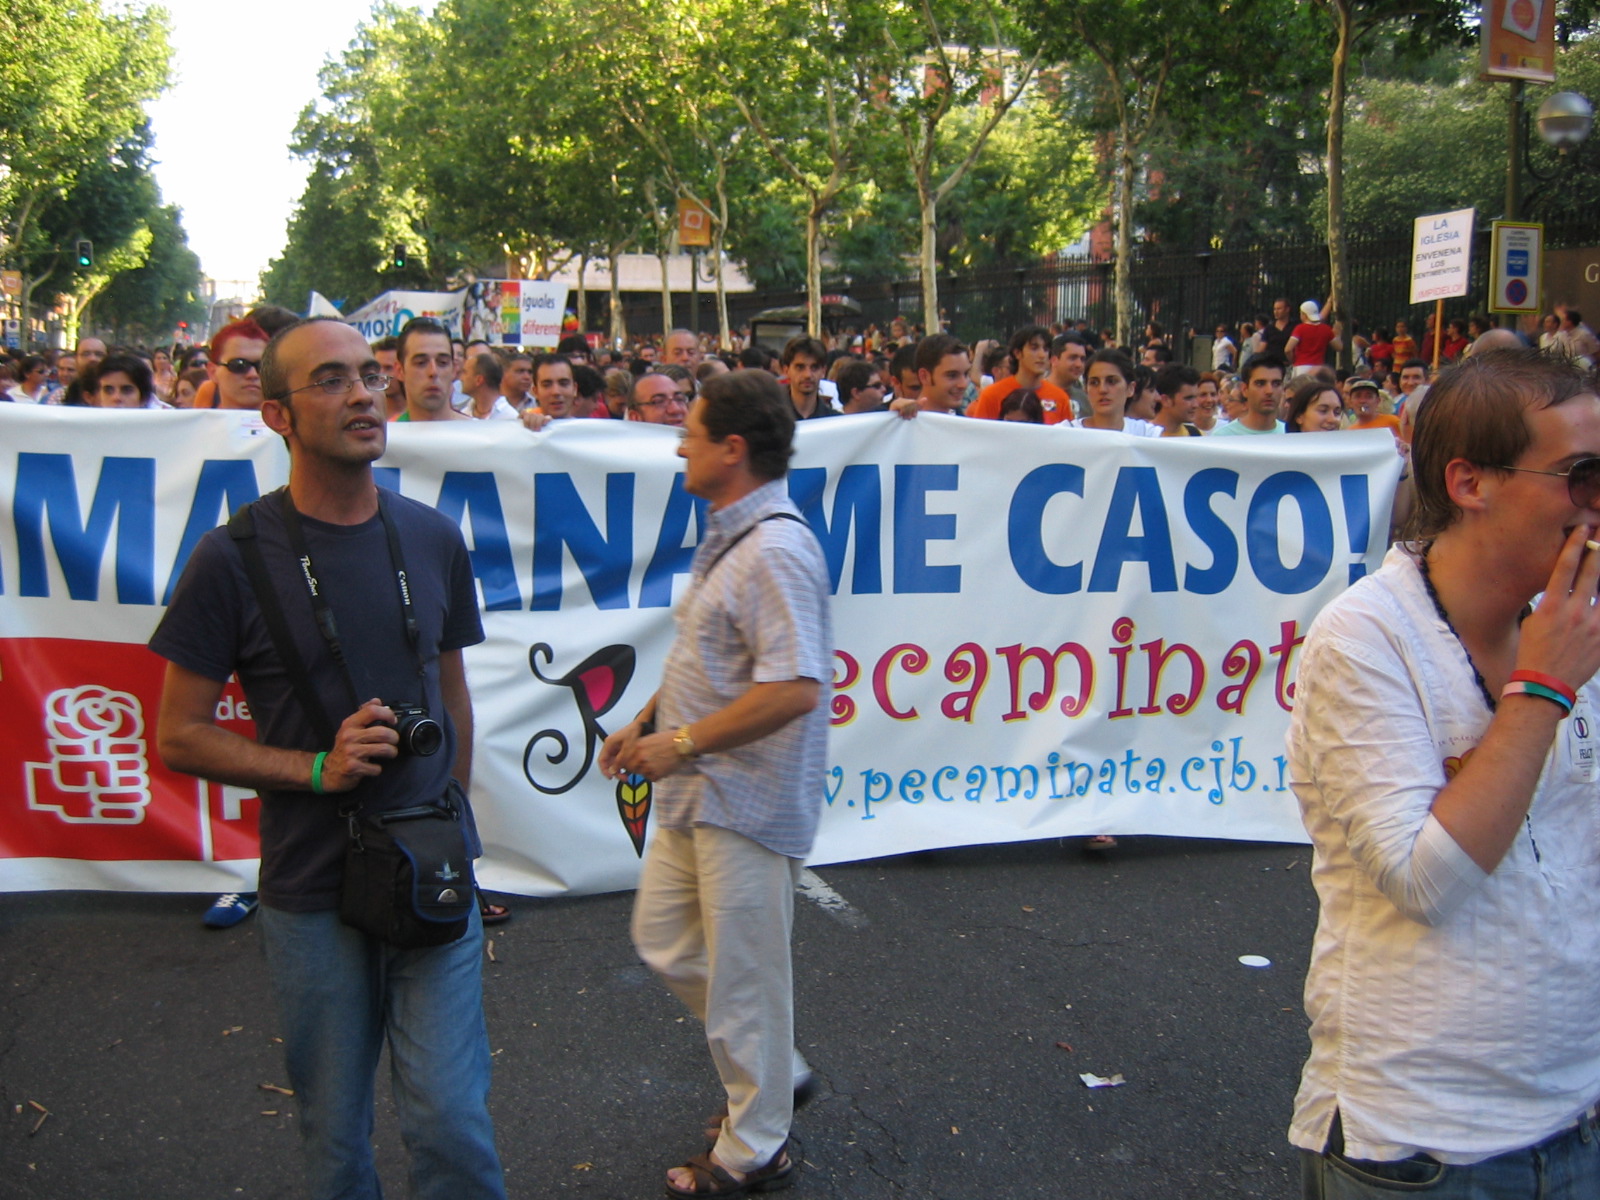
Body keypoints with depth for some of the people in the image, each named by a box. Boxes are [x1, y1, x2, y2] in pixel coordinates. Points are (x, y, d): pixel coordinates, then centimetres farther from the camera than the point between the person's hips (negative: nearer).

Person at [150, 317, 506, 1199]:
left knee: (450, 1120, 0)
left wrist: (449, 816, 11)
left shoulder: (432, 540, 2)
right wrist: (317, 768, -16)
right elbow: (179, 737, -5)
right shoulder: (234, 558, -9)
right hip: (310, 893, -2)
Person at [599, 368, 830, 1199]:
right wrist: (647, 722, 13)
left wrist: (682, 743, -23)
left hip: (745, 803, -10)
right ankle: (776, 1070, 36)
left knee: (742, 975, 5)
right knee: (662, 940, 19)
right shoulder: (729, 536, 10)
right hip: (697, 793, 10)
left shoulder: (774, 551, -23)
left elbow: (794, 688, -30)